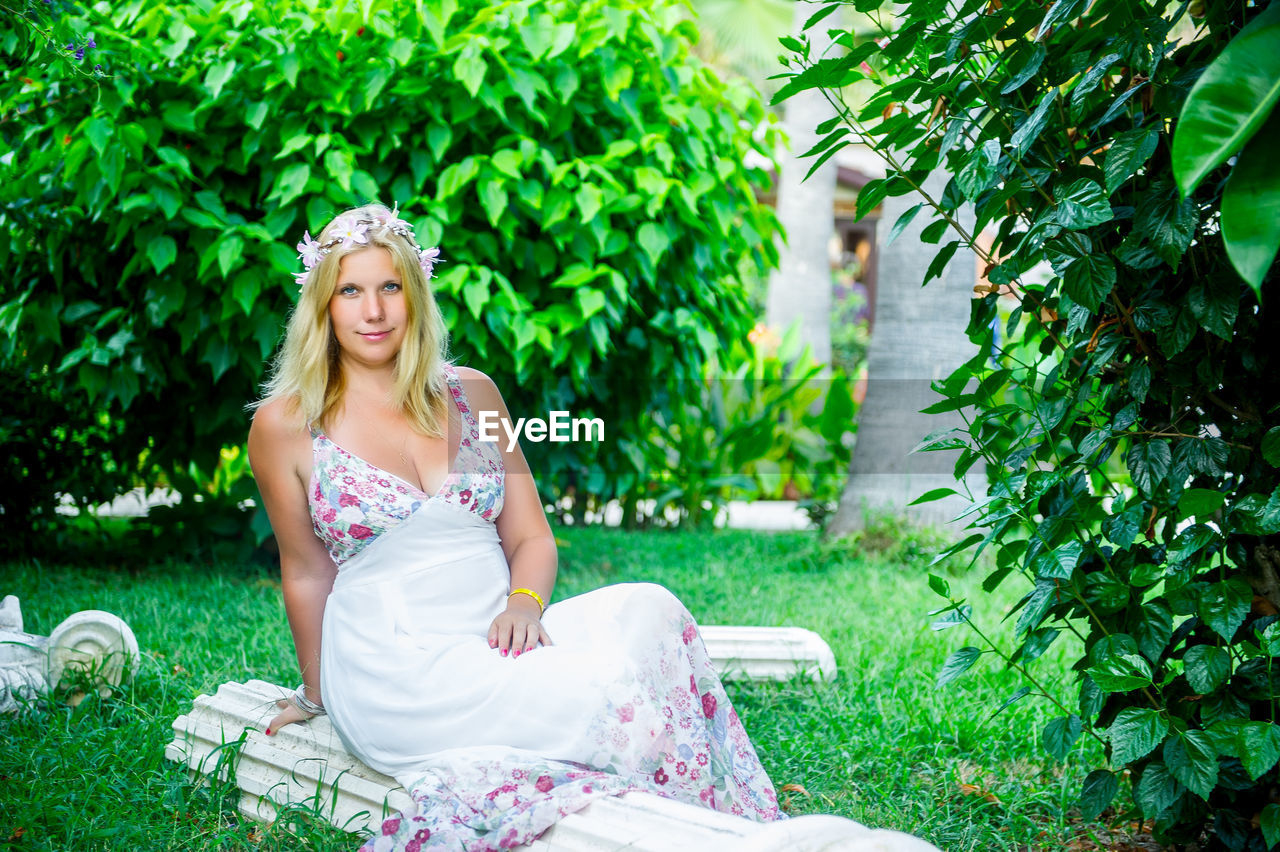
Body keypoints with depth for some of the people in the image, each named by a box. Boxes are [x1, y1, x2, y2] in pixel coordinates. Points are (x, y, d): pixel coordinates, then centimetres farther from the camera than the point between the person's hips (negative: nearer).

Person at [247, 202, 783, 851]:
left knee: (648, 611, -26)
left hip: (497, 638, 4)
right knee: (598, 696, -31)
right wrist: (316, 694, 18)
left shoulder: (471, 394, 12)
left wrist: (525, 602, -10)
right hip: (395, 669, -4)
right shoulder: (284, 424, 1)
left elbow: (532, 537, 11)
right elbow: (307, 572, 10)